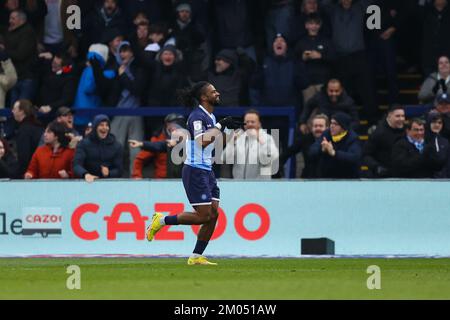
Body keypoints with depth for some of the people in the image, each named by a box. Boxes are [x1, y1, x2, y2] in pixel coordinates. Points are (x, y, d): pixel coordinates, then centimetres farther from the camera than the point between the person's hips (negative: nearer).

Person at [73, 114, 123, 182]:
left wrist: (109, 173, -16)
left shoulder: (116, 146, 9)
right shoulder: (84, 144, 3)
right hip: (88, 183, 0)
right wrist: (86, 174, -31)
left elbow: (119, 170, 7)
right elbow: (77, 165, -10)